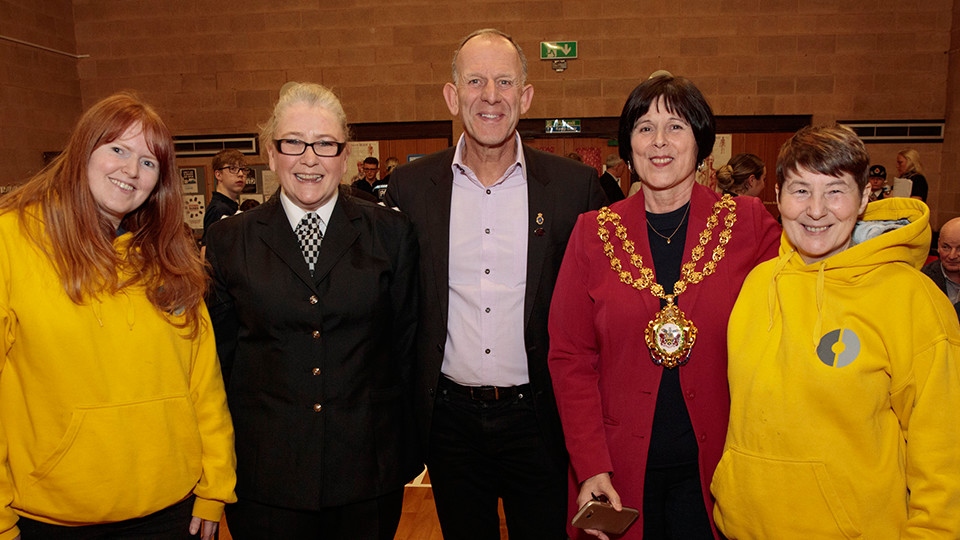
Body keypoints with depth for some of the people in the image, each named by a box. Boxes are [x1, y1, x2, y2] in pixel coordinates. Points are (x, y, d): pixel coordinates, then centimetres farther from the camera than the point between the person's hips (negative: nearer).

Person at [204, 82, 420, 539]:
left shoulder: (391, 233, -2)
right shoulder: (229, 240, 1)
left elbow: (408, 344, 1)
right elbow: (221, 353, 5)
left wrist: (412, 449, 3)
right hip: (264, 473, 1)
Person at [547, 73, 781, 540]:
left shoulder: (749, 223, -2)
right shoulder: (594, 232, -2)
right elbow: (571, 356, -4)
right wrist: (591, 467, -10)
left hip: (715, 467, 0)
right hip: (620, 470, 1)